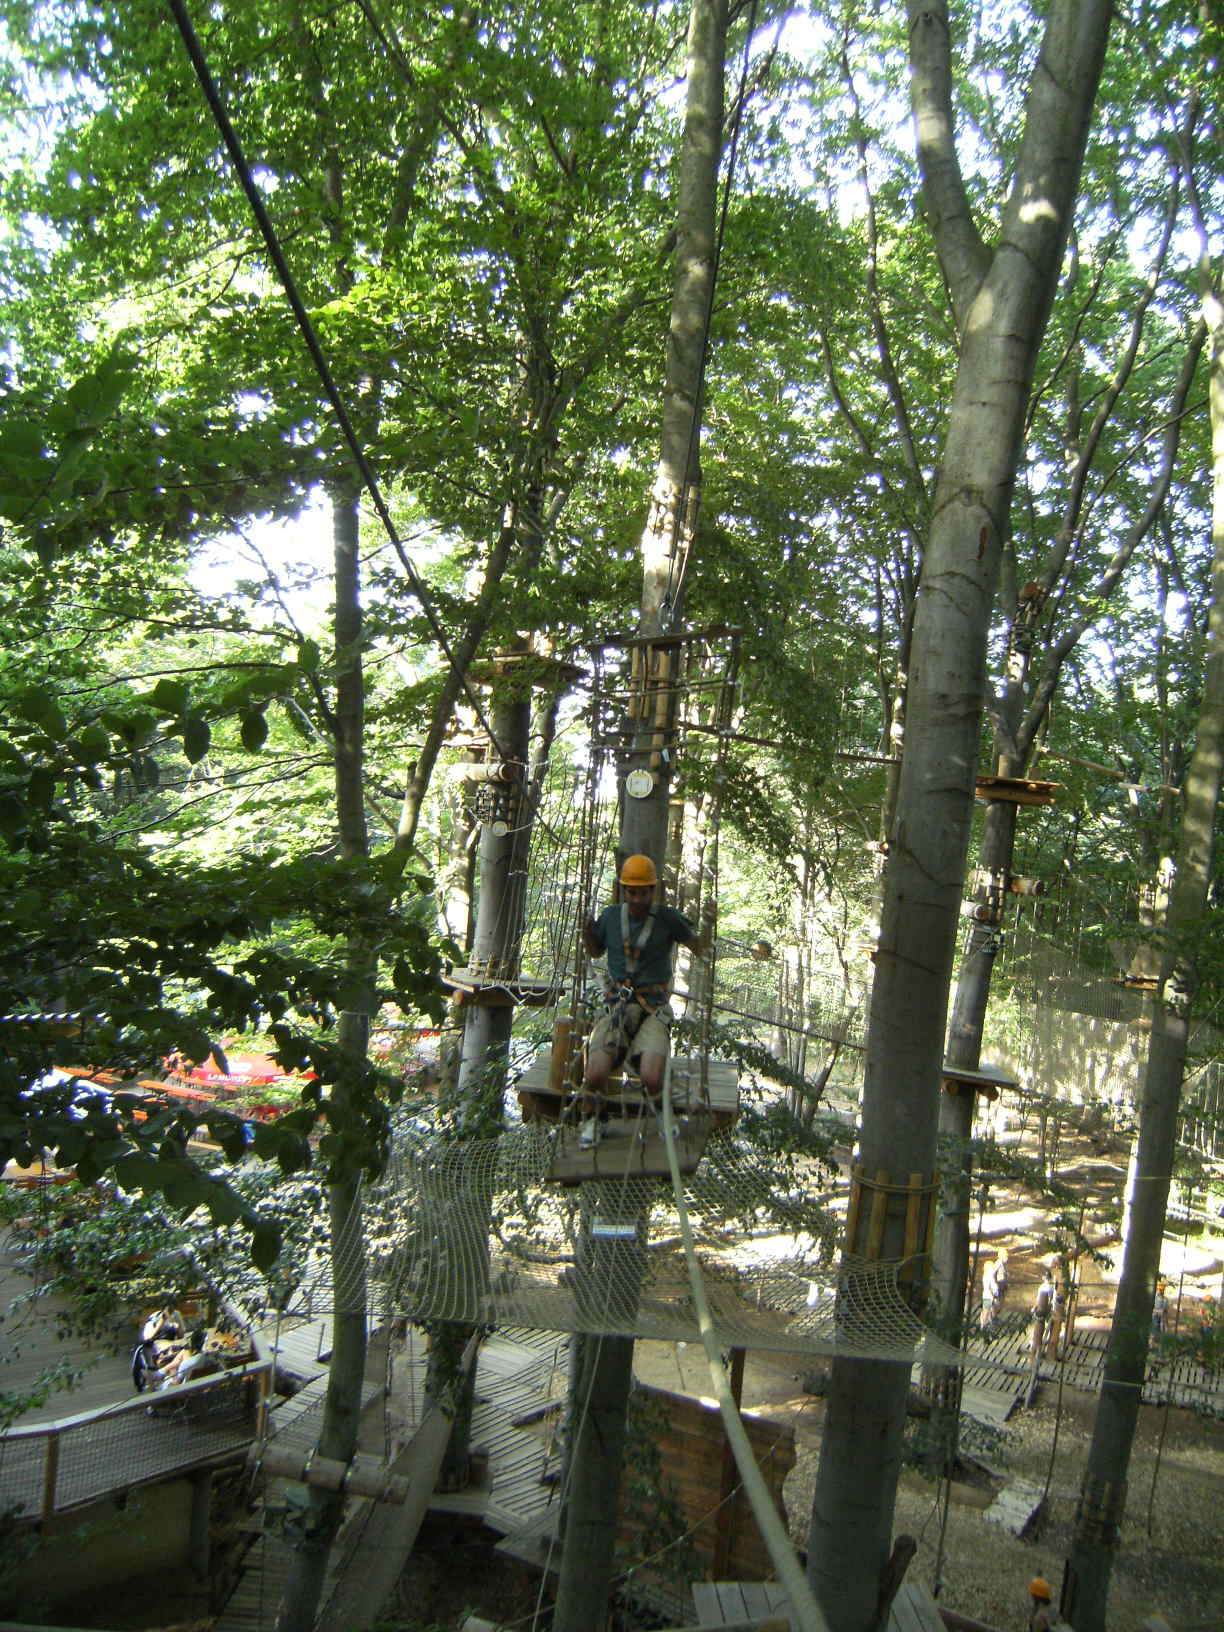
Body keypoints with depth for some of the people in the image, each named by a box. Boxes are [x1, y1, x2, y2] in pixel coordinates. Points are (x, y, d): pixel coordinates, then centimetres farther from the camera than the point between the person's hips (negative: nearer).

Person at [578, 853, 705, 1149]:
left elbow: (700, 950, 3)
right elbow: (595, 952, 20)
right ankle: (590, 1120, 13)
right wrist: (587, 933, -1)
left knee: (651, 1078, -23)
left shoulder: (667, 918, -5)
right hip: (617, 1005, 2)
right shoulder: (611, 916, 2)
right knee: (595, 1074, -20)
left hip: (654, 1008, -2)